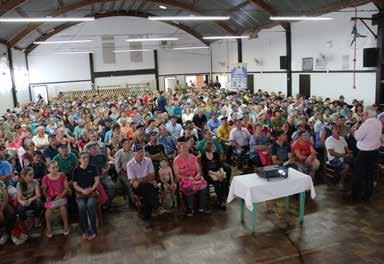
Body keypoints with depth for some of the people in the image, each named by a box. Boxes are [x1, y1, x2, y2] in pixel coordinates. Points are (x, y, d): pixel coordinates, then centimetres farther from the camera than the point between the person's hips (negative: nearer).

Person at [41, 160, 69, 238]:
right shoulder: (45, 178, -2)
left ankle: (66, 225, -9)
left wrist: (61, 195, -13)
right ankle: (48, 228, -8)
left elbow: (66, 188, 0)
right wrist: (47, 196, -13)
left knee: (62, 206, -29)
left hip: (61, 197, 0)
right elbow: (44, 190, 4)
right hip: (50, 198, 0)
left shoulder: (62, 176, -1)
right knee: (49, 207, -28)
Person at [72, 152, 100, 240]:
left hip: (92, 192, 0)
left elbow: (97, 181, 3)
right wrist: (83, 191, -14)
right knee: (81, 206, -29)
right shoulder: (76, 170, 6)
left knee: (90, 205, -30)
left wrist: (91, 189, -14)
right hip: (80, 193, 0)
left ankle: (93, 231, -19)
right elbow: (75, 185, 3)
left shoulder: (92, 168, 8)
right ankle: (85, 231, -15)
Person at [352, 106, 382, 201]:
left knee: (358, 175, 5)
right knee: (370, 174, 15)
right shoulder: (379, 123, 3)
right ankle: (367, 195, 25)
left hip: (364, 153, -7)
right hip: (375, 151, 7)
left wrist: (354, 130, 1)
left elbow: (358, 137, -16)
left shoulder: (366, 124, -22)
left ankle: (355, 195, 14)